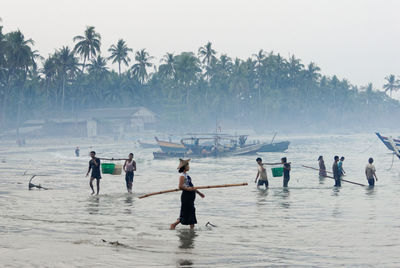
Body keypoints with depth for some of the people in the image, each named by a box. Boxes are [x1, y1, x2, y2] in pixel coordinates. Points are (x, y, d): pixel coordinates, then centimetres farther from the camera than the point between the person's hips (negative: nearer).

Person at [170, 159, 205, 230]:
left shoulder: (186, 175, 16)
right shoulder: (182, 176, -12)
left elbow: (191, 187, 23)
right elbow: (180, 186, -22)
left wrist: (198, 192, 25)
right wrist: (188, 189, -31)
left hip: (190, 197, 10)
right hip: (186, 196, -10)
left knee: (192, 213, 8)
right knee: (185, 214, -6)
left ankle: (192, 228, 11)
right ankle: (174, 224, 4)